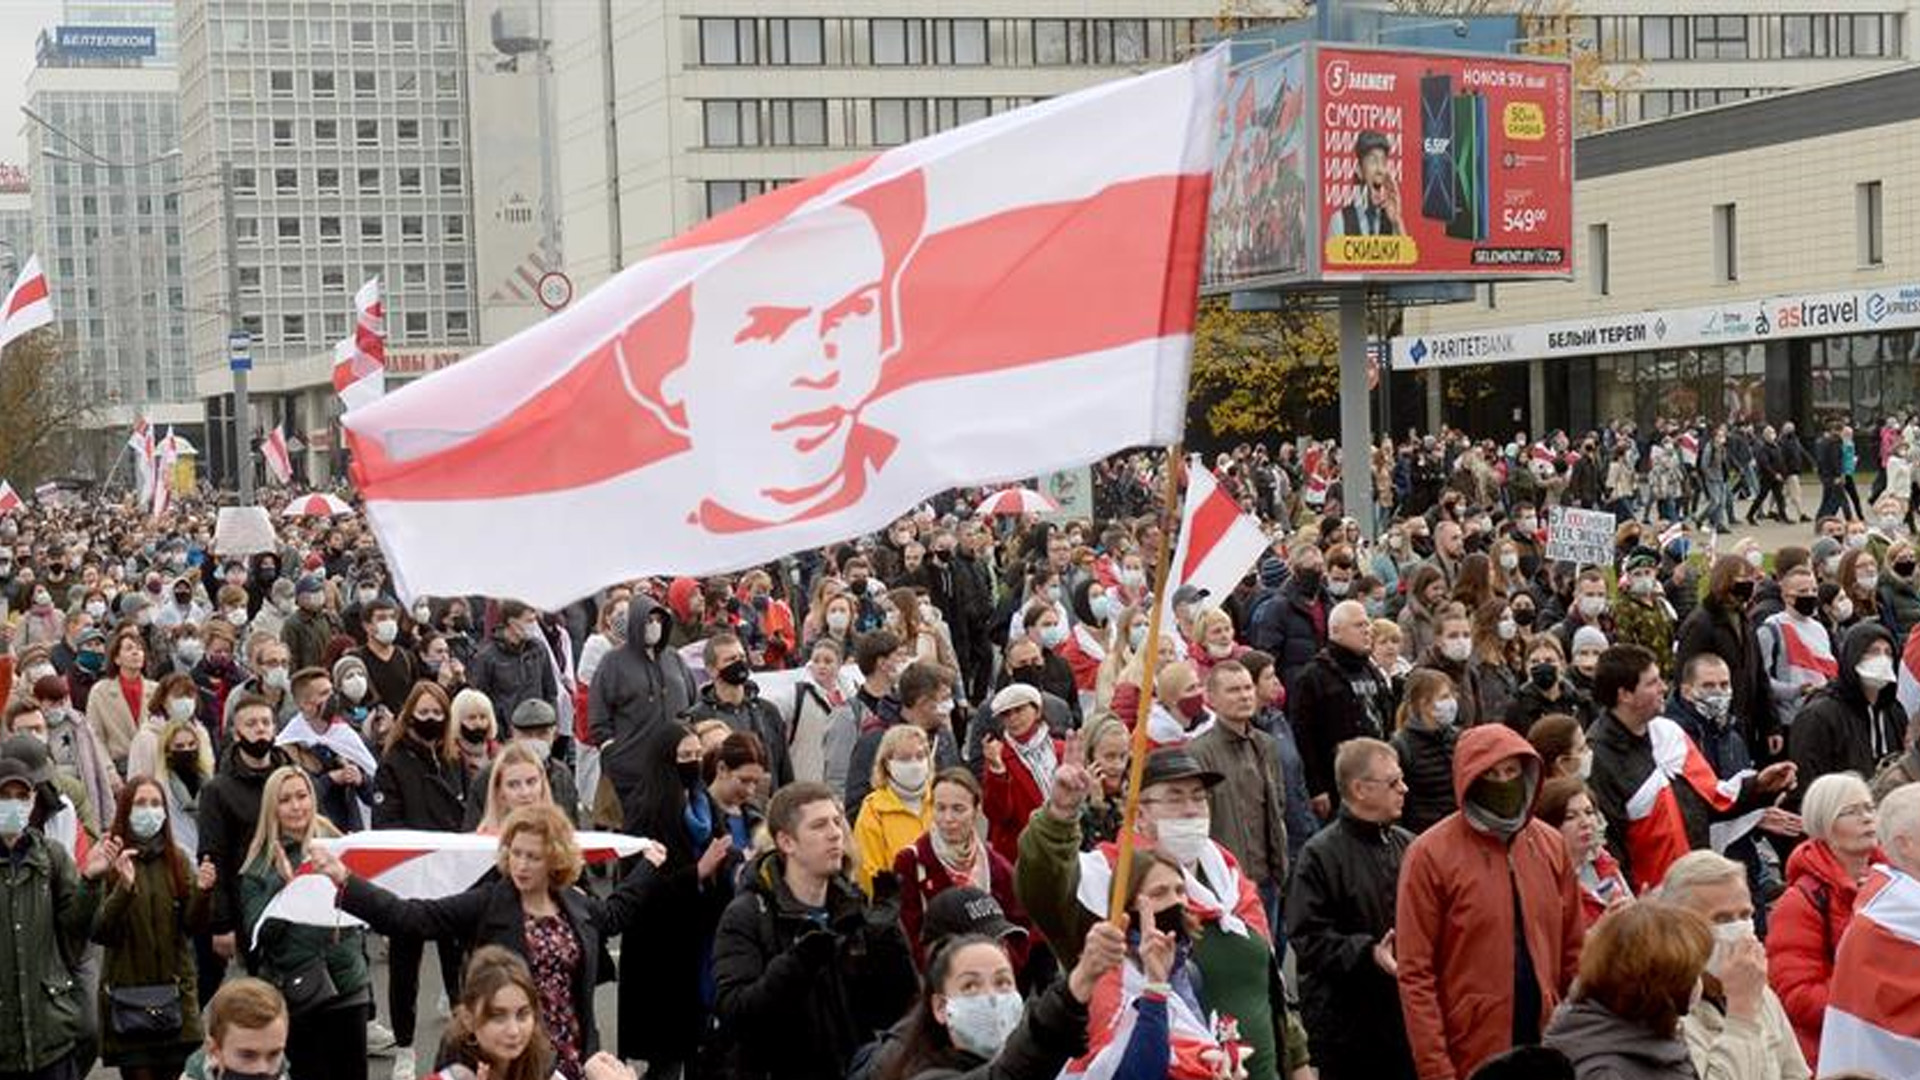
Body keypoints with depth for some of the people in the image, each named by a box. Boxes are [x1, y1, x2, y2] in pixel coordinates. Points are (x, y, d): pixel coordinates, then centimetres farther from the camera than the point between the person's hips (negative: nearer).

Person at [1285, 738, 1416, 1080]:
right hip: (1345, 1023, -6)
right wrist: (1368, 952, -25)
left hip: (1406, 1014, 6)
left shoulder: (1407, 846, 10)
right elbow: (1308, 938, -15)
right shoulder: (1321, 854, -9)